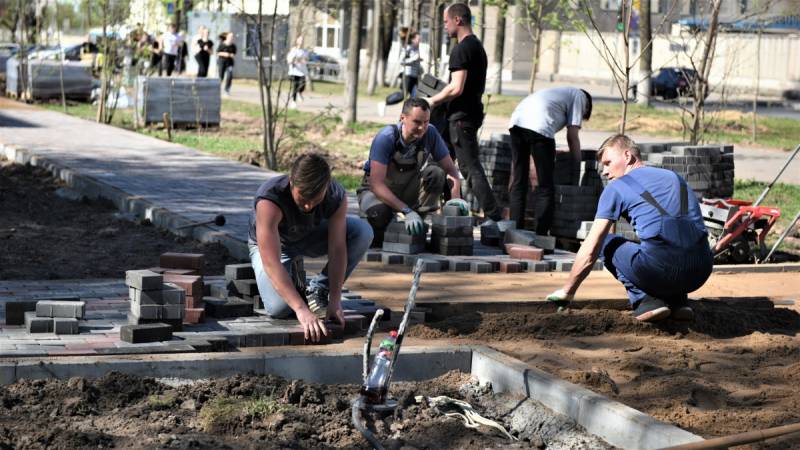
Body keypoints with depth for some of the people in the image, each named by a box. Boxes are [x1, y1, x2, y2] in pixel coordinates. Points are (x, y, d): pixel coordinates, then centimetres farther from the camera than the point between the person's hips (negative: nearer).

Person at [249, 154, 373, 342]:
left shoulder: (337, 196, -28)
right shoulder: (269, 200, -40)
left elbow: (337, 250, -24)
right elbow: (271, 264, -44)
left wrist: (335, 301, -32)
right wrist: (301, 310, -50)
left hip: (309, 237, 3)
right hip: (271, 245, -3)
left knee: (363, 232, -23)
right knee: (279, 308, -29)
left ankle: (319, 289, -5)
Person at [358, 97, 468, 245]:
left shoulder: (430, 134, -15)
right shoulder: (386, 138, -28)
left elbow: (450, 169, -8)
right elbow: (377, 183, -34)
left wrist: (455, 198, -28)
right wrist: (407, 211, -44)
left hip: (409, 191, 4)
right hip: (378, 190, -4)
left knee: (435, 173, -24)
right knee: (380, 212, -38)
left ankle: (421, 224, -17)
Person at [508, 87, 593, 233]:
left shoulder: (562, 93, 38)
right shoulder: (580, 96, 20)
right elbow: (572, 136, 11)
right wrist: (578, 165, 18)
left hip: (517, 121, 7)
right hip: (539, 126, -7)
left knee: (518, 183, 12)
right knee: (546, 187, 2)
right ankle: (540, 236, 0)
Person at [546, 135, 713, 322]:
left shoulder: (617, 187, 11)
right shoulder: (675, 177, 26)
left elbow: (590, 250, 11)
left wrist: (566, 292, 23)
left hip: (660, 270, -5)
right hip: (701, 273, 6)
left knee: (607, 243, 21)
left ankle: (644, 300, 3)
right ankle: (679, 302, 15)